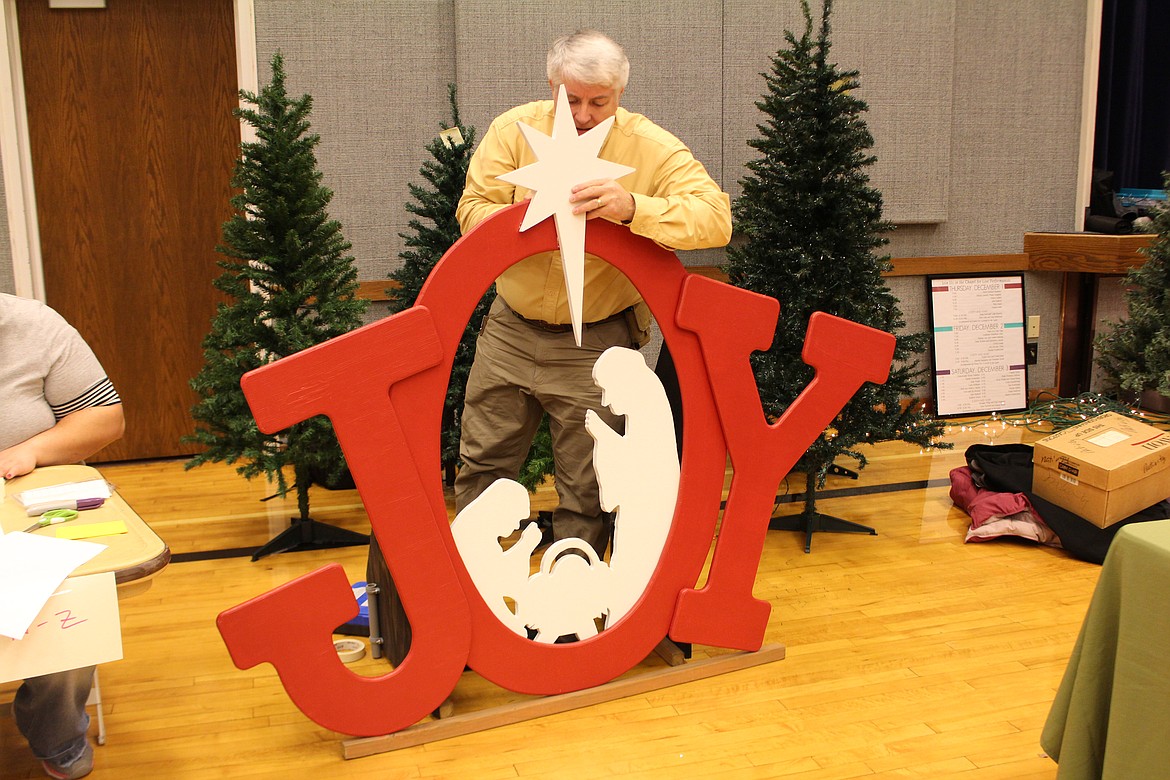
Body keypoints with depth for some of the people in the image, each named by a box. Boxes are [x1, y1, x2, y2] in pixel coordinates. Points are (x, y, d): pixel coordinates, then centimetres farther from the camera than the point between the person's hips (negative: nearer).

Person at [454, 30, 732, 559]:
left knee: (586, 491, 7)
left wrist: (631, 207, -38)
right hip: (511, 329, 3)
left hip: (595, 342, -3)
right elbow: (471, 208, -5)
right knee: (481, 463, 17)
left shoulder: (653, 148, -12)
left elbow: (715, 219, -23)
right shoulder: (514, 129, -4)